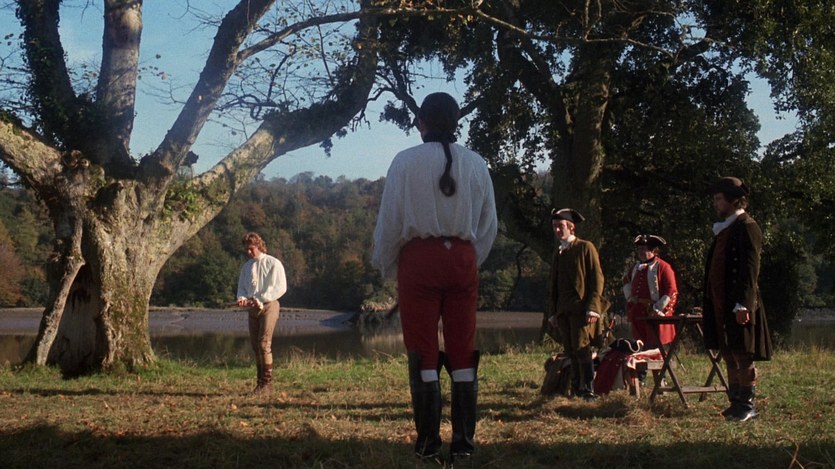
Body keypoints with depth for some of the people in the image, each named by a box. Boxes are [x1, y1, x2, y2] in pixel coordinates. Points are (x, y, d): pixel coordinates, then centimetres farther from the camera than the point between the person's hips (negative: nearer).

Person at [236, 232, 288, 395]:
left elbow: (281, 287, -11)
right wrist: (242, 298, -5)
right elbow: (242, 287, 19)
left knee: (264, 343, -15)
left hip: (268, 306, -6)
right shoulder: (246, 266, 15)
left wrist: (260, 300, -17)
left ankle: (267, 382, -13)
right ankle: (260, 381, 12)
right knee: (255, 345, 5)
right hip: (253, 308, 6)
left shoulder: (273, 263, -4)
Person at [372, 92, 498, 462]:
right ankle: (463, 442, 10)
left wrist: (385, 264, 12)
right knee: (462, 354, 8)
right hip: (462, 259, 3)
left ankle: (429, 443, 4)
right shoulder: (475, 164, 5)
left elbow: (390, 221, -2)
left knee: (423, 354, 3)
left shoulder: (406, 161, -5)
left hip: (419, 258, -3)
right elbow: (489, 225, 10)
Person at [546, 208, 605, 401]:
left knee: (581, 348, -13)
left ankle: (588, 389, -10)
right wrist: (553, 312, 14)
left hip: (581, 308, -6)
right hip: (563, 310, 6)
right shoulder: (558, 253, 20)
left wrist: (593, 307, -14)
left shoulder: (586, 247, 1)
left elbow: (597, 279, -4)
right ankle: (576, 387, 10)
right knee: (571, 351, 4)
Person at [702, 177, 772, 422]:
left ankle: (747, 405, 2)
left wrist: (742, 304, -22)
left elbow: (750, 269, -17)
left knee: (742, 355, -4)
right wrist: (709, 305, 19)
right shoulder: (724, 229, 18)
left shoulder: (746, 227, -10)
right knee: (729, 355, 12)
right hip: (722, 305, 9)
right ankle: (736, 402, 19)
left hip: (737, 304, -9)